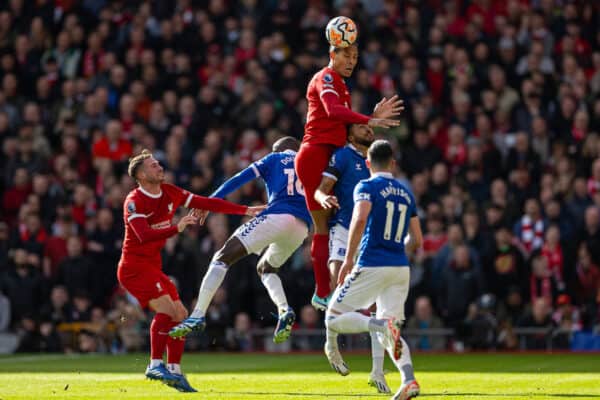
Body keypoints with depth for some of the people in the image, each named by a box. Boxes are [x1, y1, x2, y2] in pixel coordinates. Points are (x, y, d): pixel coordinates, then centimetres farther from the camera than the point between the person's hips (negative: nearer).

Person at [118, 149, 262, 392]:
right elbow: (144, 235, -31)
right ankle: (155, 365, -19)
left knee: (180, 315, 4)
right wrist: (177, 228, -43)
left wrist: (245, 210, 5)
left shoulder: (170, 193, 6)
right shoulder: (134, 201, -16)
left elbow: (207, 204, 8)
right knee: (167, 309, -23)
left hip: (152, 267, 9)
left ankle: (174, 371, 8)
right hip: (134, 266, -9)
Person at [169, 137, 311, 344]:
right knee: (266, 268, 29)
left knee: (223, 257, -2)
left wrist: (209, 202, 8)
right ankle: (284, 310, 0)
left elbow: (239, 180, 11)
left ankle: (198, 315, -17)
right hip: (302, 228, 5)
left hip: (276, 217, -5)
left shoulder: (274, 159, 20)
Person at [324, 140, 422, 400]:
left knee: (334, 317, 1)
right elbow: (416, 241, 17)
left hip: (371, 266, -6)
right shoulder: (406, 194, 17)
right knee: (387, 334, 10)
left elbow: (360, 219, -21)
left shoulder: (367, 187, -1)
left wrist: (349, 258, -16)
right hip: (401, 269, 6)